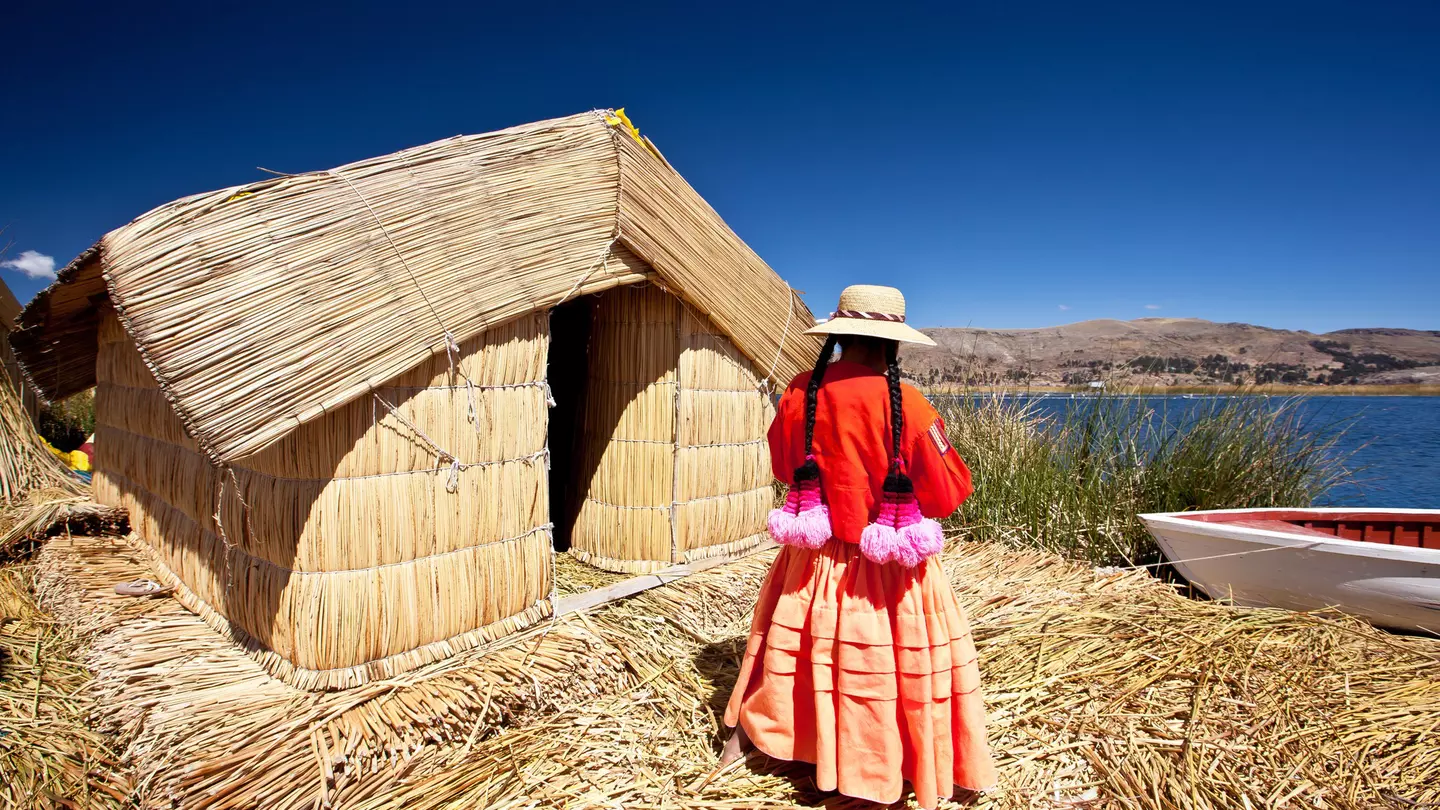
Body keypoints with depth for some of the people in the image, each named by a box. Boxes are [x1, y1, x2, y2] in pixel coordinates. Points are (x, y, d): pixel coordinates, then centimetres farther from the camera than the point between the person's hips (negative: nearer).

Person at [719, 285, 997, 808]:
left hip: (812, 556, 5)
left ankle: (745, 734, 41)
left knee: (795, 645, 23)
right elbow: (949, 493, -12)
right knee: (893, 665, 12)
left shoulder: (800, 393, -7)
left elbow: (782, 465, 9)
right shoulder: (905, 404, -21)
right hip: (888, 565, -4)